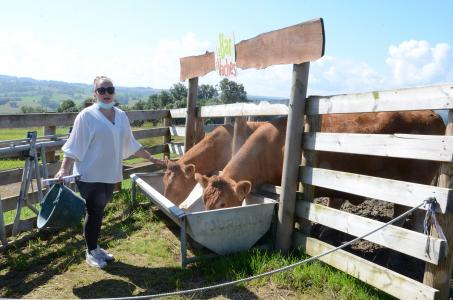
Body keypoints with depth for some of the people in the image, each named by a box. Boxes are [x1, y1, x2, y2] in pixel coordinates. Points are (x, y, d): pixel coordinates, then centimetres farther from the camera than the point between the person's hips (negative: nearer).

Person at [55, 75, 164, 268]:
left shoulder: (121, 116, 7)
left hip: (110, 175, 5)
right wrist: (64, 169, -21)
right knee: (94, 212, 3)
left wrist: (151, 159, 16)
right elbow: (74, 146, -11)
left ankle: (95, 247, 33)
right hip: (90, 175, -5)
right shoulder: (87, 116, -10)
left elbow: (130, 144, 15)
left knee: (99, 212, 16)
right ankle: (91, 252, 21)